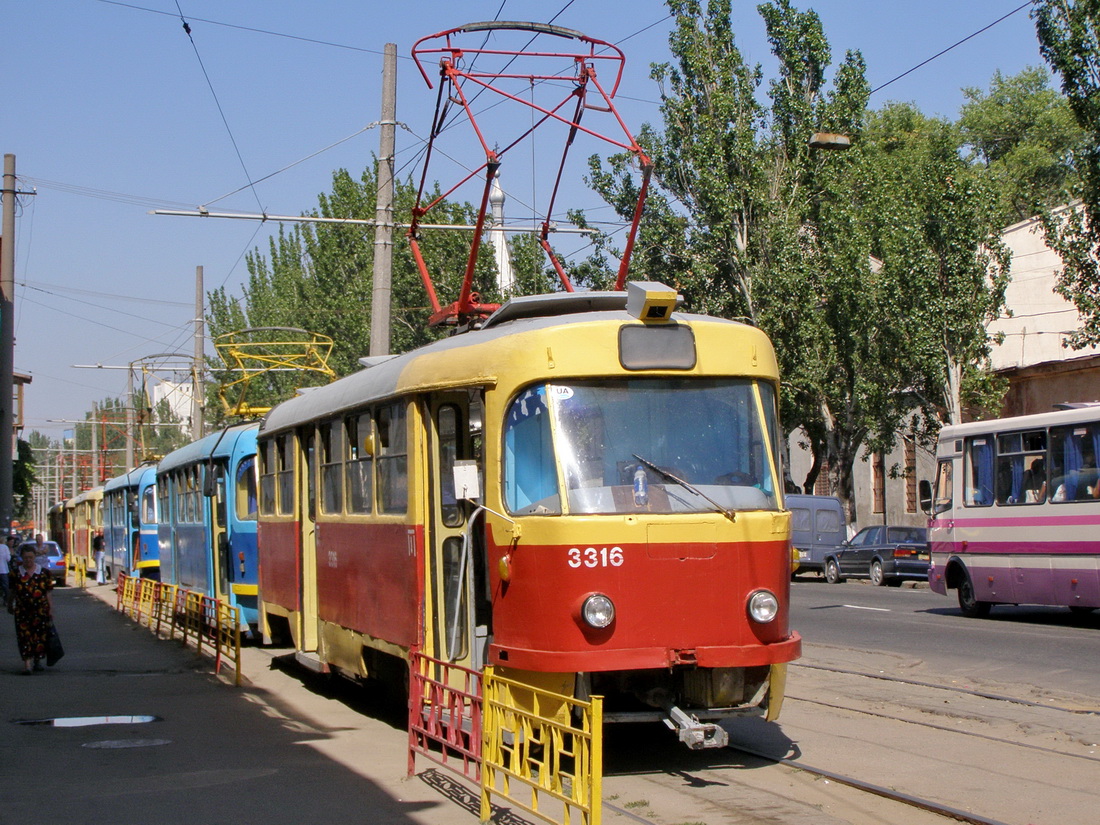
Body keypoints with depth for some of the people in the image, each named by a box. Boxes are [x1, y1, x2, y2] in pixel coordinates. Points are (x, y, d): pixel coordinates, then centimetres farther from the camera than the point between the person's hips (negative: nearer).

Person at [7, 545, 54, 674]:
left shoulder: (44, 572, 2)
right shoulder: (16, 573, 3)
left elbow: (48, 593, 3)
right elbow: (12, 592, 12)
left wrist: (51, 609, 1)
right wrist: (10, 605, 17)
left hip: (41, 610, 1)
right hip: (22, 610, -1)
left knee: (40, 635, 5)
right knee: (24, 635, -8)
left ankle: (38, 661, 22)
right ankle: (27, 663, -11)